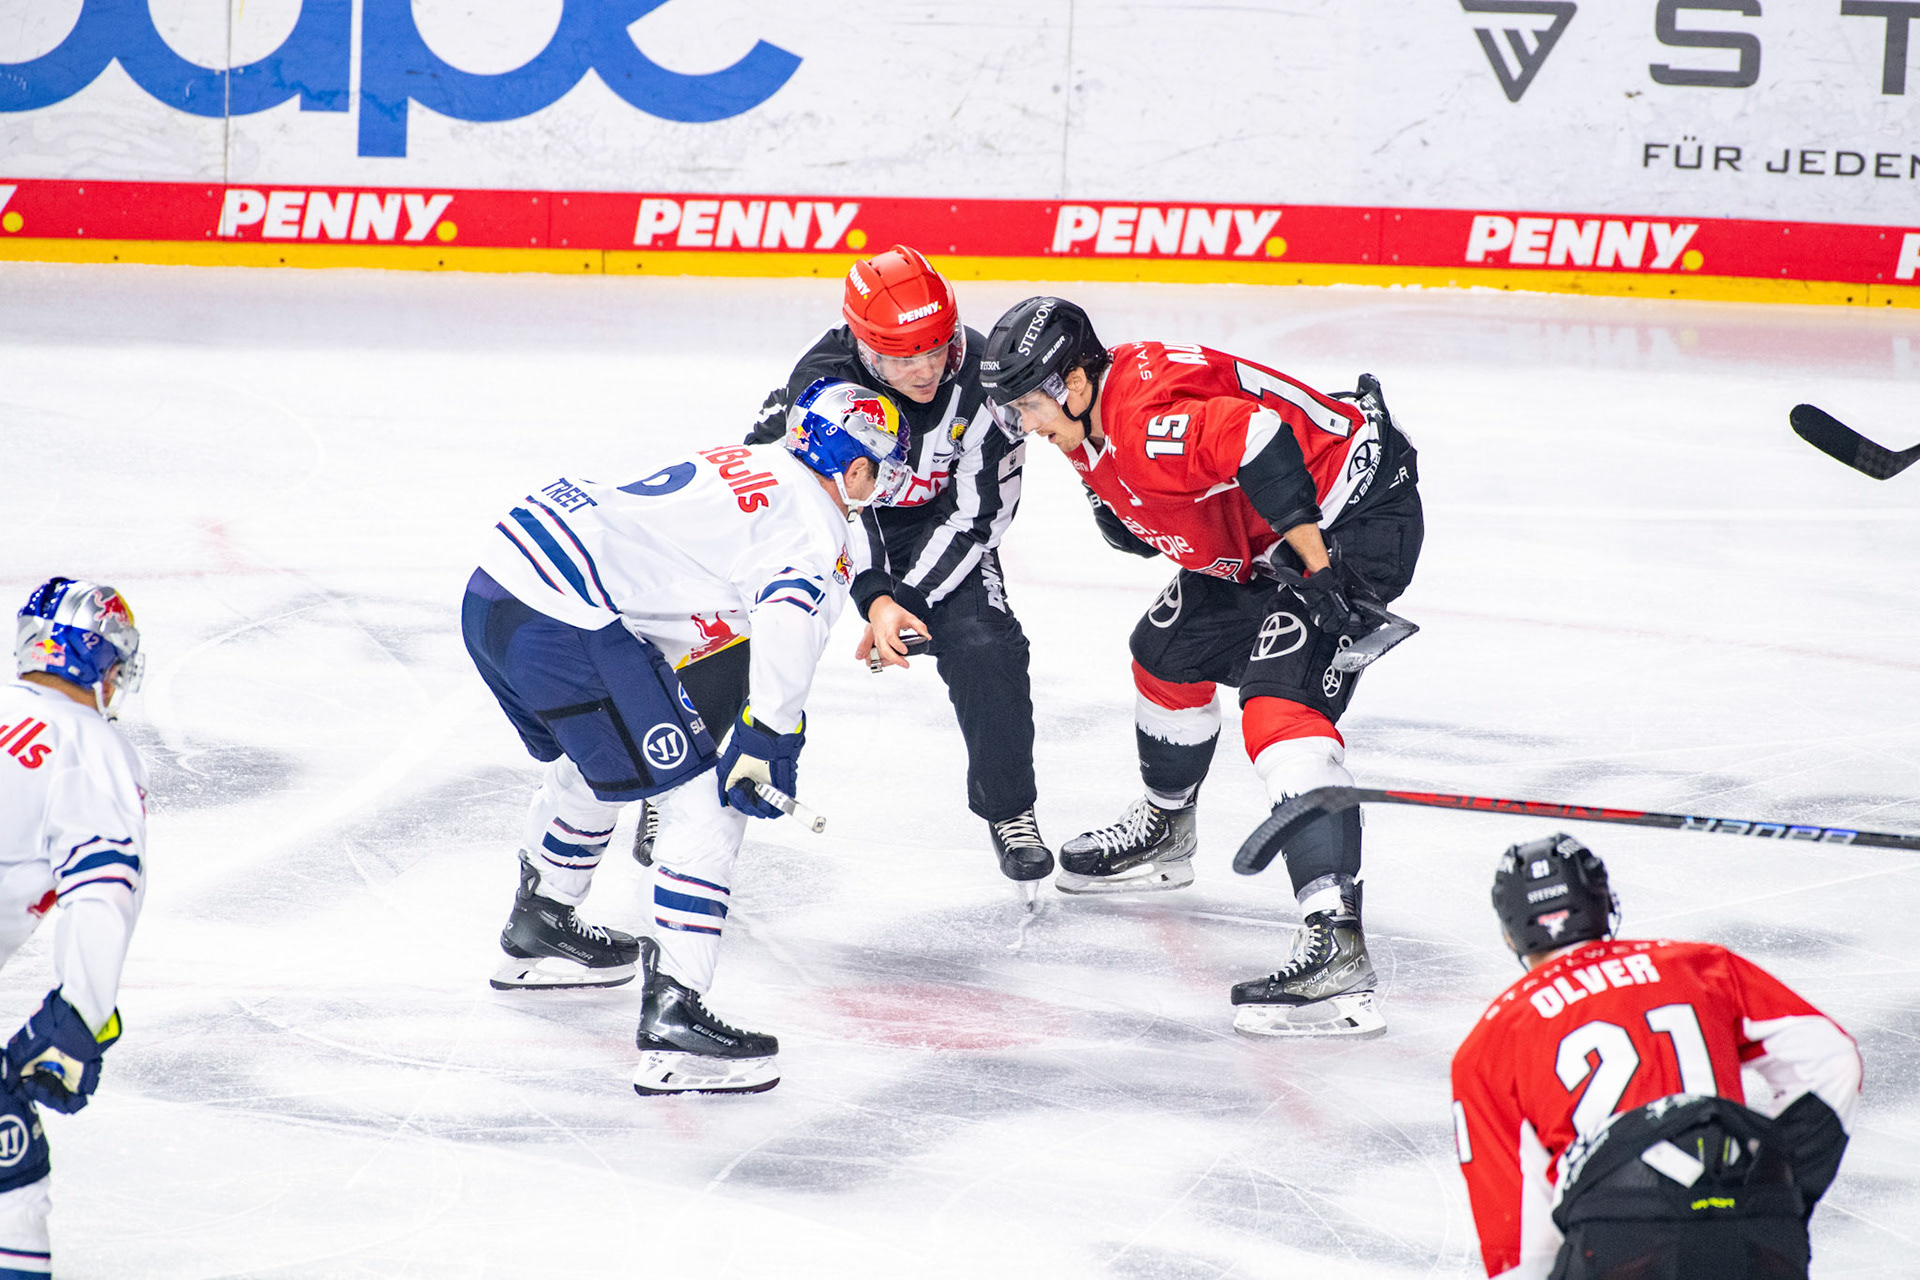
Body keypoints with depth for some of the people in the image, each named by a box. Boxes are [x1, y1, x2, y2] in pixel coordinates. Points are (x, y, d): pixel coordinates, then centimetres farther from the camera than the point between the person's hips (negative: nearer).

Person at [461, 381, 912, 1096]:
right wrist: (770, 740, -21)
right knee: (706, 802, -6)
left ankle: (538, 930, 55)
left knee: (595, 757, 35)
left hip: (495, 592, 10)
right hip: (567, 627, -10)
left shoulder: (744, 466, 24)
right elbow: (788, 618, -24)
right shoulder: (816, 532, -3)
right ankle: (672, 1023, -16)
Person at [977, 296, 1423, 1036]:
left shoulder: (1146, 418, -28)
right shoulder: (1091, 420, 5)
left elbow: (1257, 440, -40)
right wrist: (1118, 507, -2)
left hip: (1354, 517, -11)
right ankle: (1163, 831, 53)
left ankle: (1336, 950, -38)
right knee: (1170, 652, 25)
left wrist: (1318, 570, -40)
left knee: (1280, 707, -26)